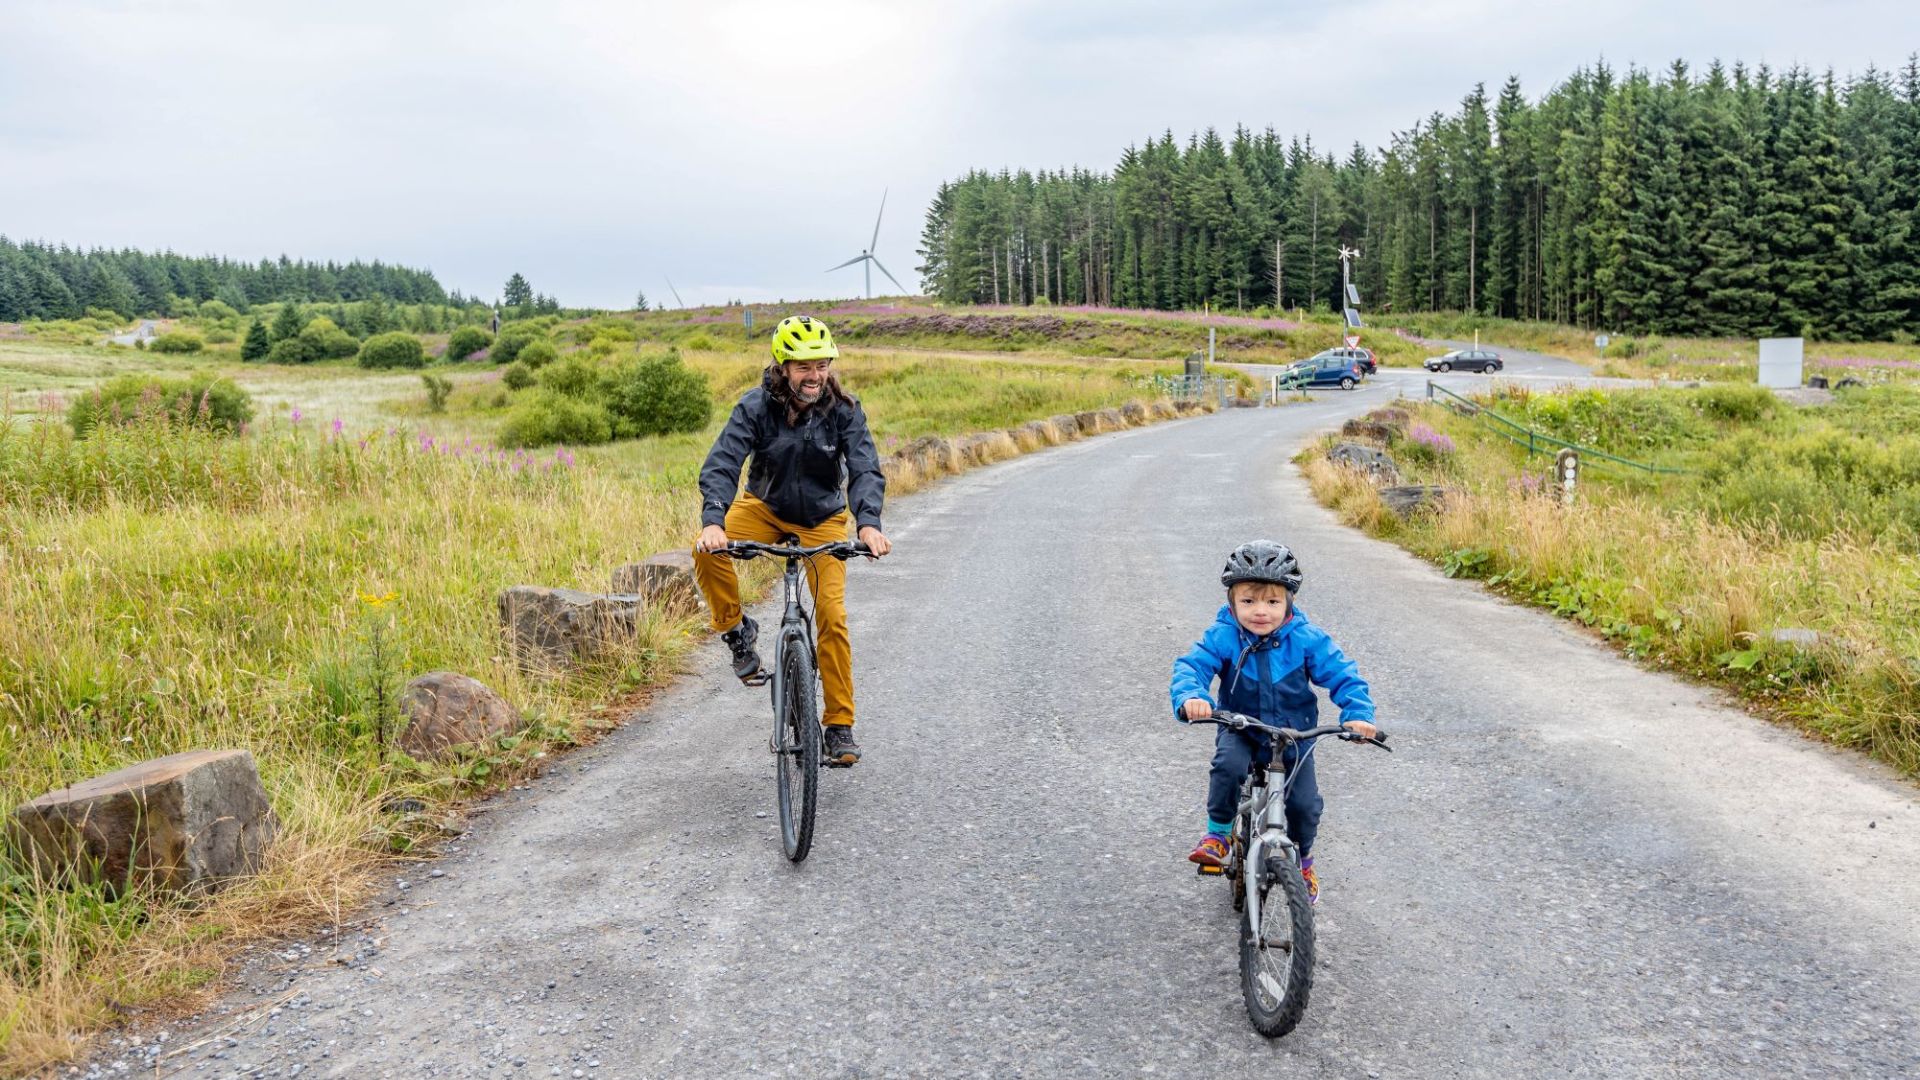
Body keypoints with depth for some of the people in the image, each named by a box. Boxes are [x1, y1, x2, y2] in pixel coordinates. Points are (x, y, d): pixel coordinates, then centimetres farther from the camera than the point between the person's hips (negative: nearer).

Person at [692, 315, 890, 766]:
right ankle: (737, 629, -3)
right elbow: (721, 464, -28)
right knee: (706, 552, -29)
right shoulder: (756, 406, -20)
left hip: (822, 518, 0)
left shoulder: (844, 410, -18)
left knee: (832, 615, -11)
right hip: (765, 506, 0)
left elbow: (865, 469, -27)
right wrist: (713, 522, -46)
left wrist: (868, 522, -46)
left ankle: (840, 725, 1)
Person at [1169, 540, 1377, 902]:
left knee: (1304, 804, -6)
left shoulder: (1306, 639, -15)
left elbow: (1342, 675, -14)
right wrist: (1190, 697, -49)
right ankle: (1217, 833, -6)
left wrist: (1358, 714, -32)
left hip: (1294, 736, 1)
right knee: (1228, 765, -32)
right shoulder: (1222, 637, -16)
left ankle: (1303, 860, 28)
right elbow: (1191, 665, -26)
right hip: (1240, 731, -1)